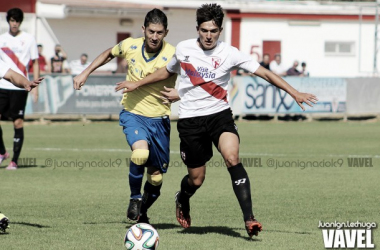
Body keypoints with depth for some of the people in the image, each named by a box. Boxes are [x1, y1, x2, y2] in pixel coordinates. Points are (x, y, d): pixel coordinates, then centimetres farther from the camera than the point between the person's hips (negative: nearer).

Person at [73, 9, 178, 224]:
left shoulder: (172, 55, -14)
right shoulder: (130, 46, -6)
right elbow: (109, 53, 16)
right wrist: (86, 73, 13)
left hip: (159, 118, 1)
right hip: (133, 113, -1)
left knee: (156, 177, 6)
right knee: (140, 153, -31)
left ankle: (142, 212, 36)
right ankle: (135, 198, -7)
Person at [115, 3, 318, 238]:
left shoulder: (229, 54, -8)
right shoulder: (183, 49, -1)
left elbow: (264, 73, -10)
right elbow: (167, 71, 21)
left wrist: (294, 93, -17)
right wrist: (137, 84, 26)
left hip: (219, 115, -1)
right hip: (190, 119, 1)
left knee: (232, 158, -28)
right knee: (196, 179, 5)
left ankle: (249, 218, -28)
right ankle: (183, 200, 43)